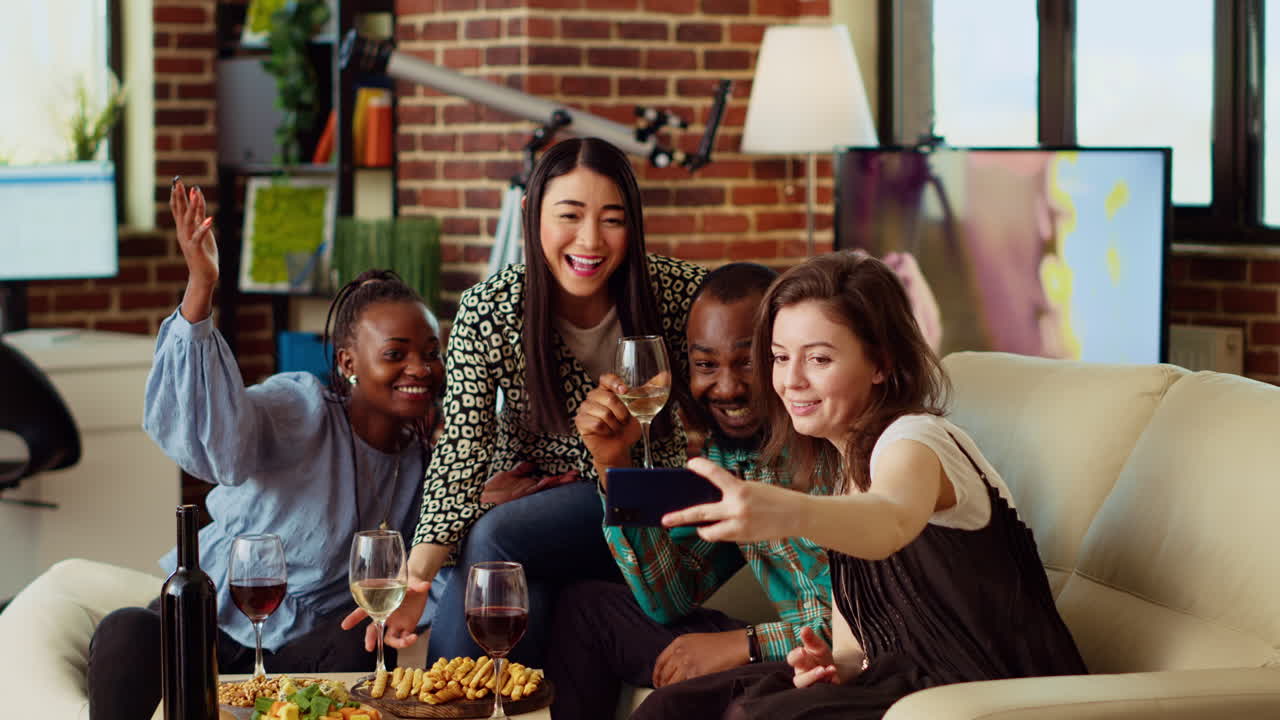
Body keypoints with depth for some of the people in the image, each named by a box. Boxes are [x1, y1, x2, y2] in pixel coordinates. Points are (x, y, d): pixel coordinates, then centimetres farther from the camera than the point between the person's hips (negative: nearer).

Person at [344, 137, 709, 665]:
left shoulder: (681, 292, -13)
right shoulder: (488, 311, -12)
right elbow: (462, 449, -17)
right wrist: (421, 568, -33)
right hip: (530, 499, 1)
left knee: (492, 537, -28)